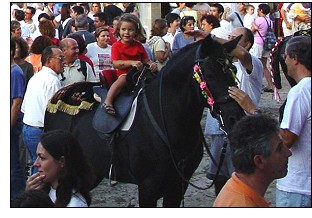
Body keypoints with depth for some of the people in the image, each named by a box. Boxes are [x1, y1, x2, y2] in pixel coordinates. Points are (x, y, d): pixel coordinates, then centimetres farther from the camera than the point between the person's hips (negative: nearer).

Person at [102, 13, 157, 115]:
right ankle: (107, 102, -46)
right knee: (121, 80, -37)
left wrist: (152, 64, -15)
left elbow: (146, 60, 11)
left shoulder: (138, 46, 13)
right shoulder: (116, 46, 1)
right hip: (124, 73, -4)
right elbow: (115, 64, -12)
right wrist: (131, 62, -25)